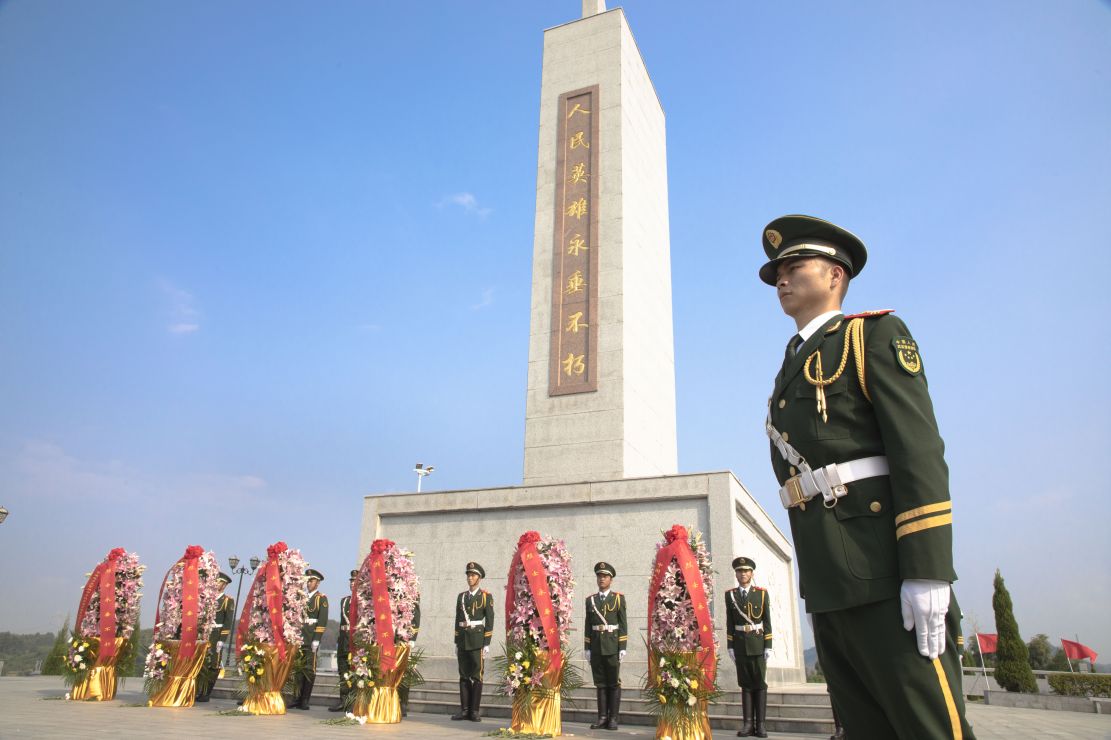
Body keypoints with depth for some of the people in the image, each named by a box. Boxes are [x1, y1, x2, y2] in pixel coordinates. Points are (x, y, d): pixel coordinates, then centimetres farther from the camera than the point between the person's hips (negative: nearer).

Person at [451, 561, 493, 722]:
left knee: (477, 675, -3)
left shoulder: (486, 596, 0)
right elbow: (458, 620, 15)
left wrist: (487, 644, -9)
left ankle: (475, 711, 3)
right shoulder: (461, 596, 13)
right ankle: (464, 710, 12)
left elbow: (489, 621, -4)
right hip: (462, 640, 4)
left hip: (477, 640, -4)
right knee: (464, 675, 6)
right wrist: (456, 643, 11)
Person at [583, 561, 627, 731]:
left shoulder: (619, 598, 1)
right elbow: (588, 626, 10)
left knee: (614, 683, 1)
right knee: (600, 683, 6)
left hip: (612, 646, -3)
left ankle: (613, 719, 7)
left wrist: (622, 647, -8)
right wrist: (587, 648, 4)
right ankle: (602, 718, 11)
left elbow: (623, 624, -2)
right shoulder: (590, 600, 10)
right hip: (596, 646, 3)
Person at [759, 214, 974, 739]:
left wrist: (927, 571, -19)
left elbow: (919, 450, -11)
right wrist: (815, 576, 13)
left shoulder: (875, 334, 2)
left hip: (883, 571, -7)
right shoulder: (792, 368, 23)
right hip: (827, 579, 8)